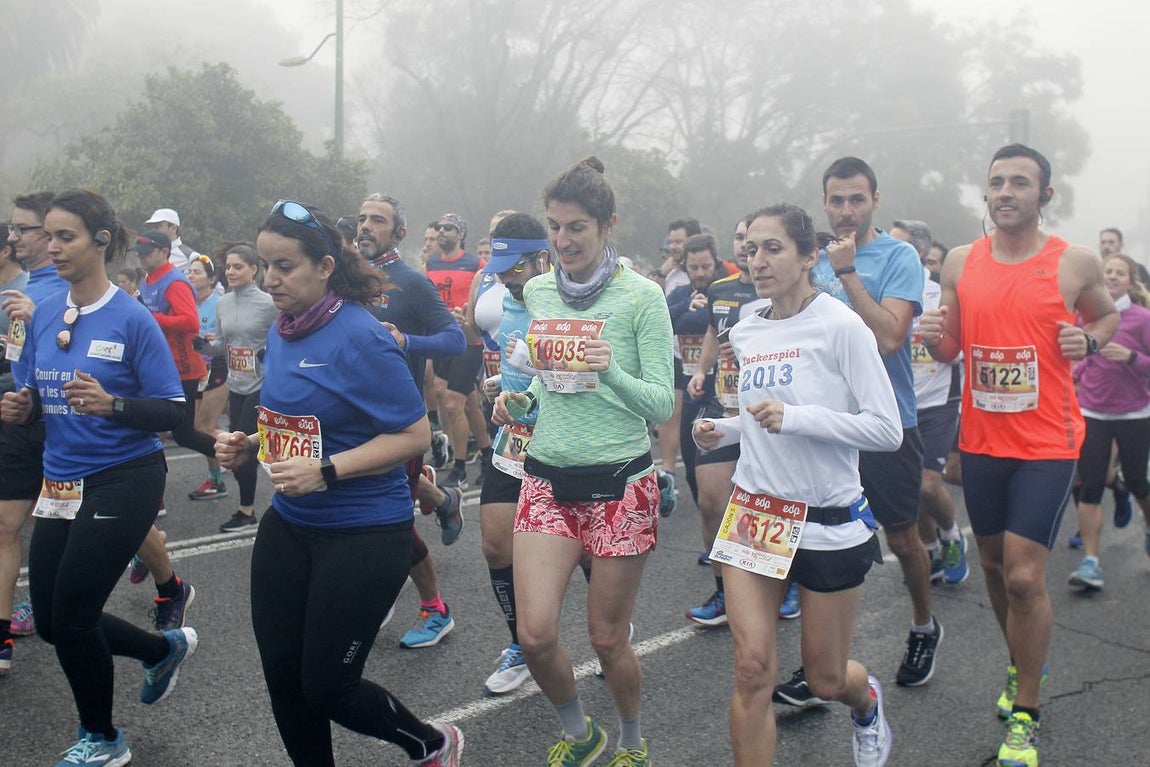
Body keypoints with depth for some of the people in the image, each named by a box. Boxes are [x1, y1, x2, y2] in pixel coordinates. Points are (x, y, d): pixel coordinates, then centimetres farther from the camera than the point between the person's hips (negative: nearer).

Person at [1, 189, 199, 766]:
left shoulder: (131, 319, -14)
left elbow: (174, 411, -15)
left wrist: (112, 405, -31)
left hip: (123, 480, -7)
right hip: (61, 482, 7)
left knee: (70, 615, 0)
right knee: (51, 621, 11)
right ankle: (165, 649, 37)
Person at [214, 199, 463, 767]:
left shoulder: (360, 338, -19)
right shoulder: (282, 332, 5)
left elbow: (415, 435, -18)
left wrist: (325, 472, -25)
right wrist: (249, 446, -1)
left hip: (363, 534, -7)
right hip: (288, 526, 7)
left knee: (327, 688, 2)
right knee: (282, 677, 11)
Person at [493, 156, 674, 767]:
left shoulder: (641, 297, -9)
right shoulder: (537, 292, 6)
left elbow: (663, 404, -11)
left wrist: (612, 372, -28)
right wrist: (521, 400, 1)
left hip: (619, 482, -4)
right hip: (547, 478, 4)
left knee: (607, 639, 6)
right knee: (534, 635, -4)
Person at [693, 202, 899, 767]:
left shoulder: (841, 327, -13)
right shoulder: (745, 334, 5)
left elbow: (888, 430, -17)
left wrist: (795, 417, -26)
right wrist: (725, 430, 1)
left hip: (829, 521, -4)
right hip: (754, 511, 4)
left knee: (826, 681, 12)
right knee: (752, 669, -6)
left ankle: (866, 701, 48)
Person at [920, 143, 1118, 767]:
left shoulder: (1075, 263, -4)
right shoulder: (961, 262, 4)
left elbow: (1106, 315, 15)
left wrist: (1089, 341, -8)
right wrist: (934, 336, -12)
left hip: (1046, 444, -3)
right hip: (980, 440, 4)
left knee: (1024, 578, -9)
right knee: (995, 569, 16)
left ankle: (1024, 715, 9)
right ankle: (1021, 667, 41)